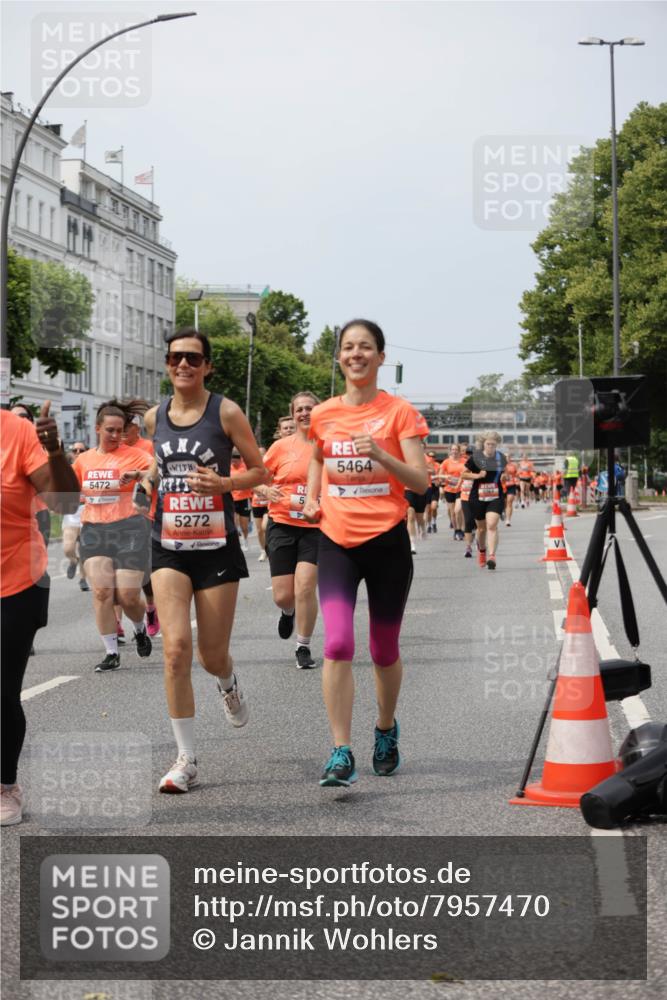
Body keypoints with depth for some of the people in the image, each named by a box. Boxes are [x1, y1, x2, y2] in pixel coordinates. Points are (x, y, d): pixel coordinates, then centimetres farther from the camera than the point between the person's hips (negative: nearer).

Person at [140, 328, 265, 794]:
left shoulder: (226, 412, -6)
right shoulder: (155, 416, 5)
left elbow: (259, 471, -1)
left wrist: (223, 483, -19)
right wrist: (147, 480, 3)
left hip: (217, 546, -2)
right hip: (169, 548, 2)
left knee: (213, 657, 5)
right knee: (176, 650, -13)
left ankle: (229, 684, 46)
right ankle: (186, 760, -3)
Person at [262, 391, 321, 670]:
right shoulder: (282, 446, 1)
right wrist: (266, 491, -13)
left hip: (316, 527, -1)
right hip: (282, 524, 1)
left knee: (305, 587, -13)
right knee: (282, 595, 1)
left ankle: (304, 648, 4)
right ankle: (288, 613, 40)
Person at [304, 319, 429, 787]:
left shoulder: (400, 412, -3)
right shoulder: (323, 415, 6)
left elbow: (421, 482, -9)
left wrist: (381, 454, -24)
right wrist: (312, 498, 9)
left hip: (387, 539, -1)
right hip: (337, 541, 2)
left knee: (384, 650, 10)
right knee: (338, 644, -15)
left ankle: (386, 729, 37)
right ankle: (342, 754, -12)